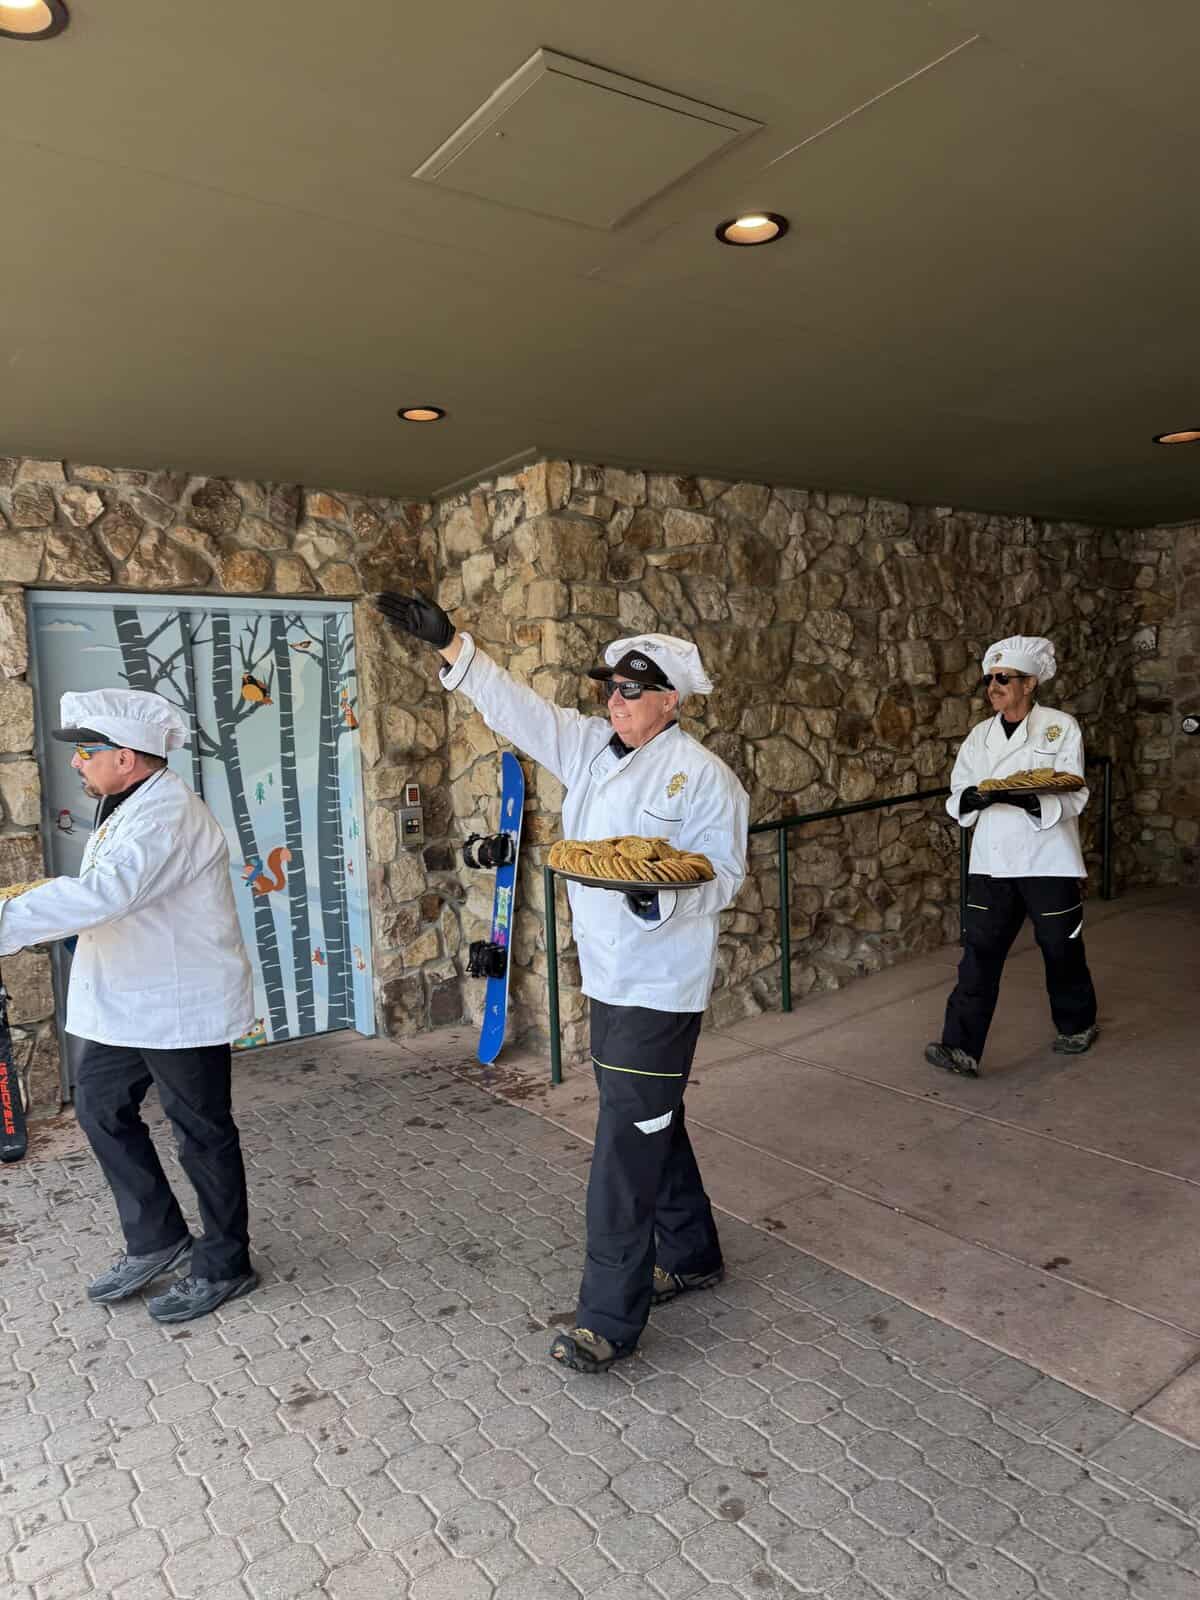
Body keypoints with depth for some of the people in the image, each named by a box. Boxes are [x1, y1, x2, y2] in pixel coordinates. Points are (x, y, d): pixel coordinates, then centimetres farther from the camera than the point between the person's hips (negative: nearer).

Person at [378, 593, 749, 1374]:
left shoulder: (704, 776, -11)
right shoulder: (590, 746, 7)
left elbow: (725, 876, -10)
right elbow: (516, 706, 2)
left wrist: (663, 897, -29)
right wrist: (450, 641, -6)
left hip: (660, 983, -7)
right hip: (610, 975, 7)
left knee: (628, 1143, -2)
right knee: (652, 1125, 20)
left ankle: (611, 1317, 12)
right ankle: (692, 1257, 40)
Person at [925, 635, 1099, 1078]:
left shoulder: (1061, 727, -3)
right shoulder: (980, 735, 9)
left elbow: (1073, 797, -10)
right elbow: (956, 798, 7)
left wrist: (1026, 798, -27)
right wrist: (972, 799, -17)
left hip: (1048, 859, -2)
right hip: (993, 860, 3)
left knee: (1061, 947, 12)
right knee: (979, 950, -4)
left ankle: (1077, 1024, 38)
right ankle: (962, 1048, -3)